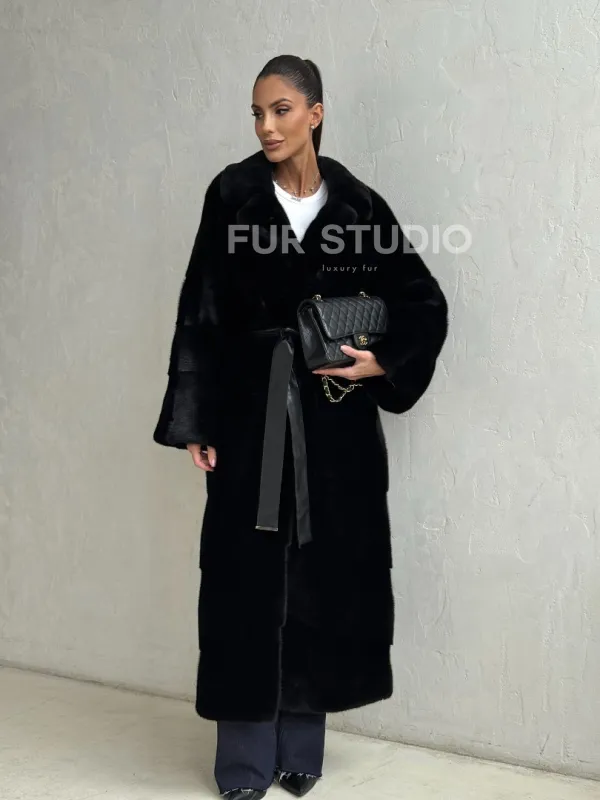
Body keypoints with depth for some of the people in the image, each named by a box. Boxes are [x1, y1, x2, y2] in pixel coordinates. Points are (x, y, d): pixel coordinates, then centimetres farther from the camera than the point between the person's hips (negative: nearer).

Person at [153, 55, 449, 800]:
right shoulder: (233, 193, -1)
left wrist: (384, 362, -7)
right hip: (248, 407, -1)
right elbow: (200, 311, -2)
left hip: (334, 416, 1)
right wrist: (194, 421, -6)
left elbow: (425, 303, 9)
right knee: (248, 576, -1)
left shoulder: (357, 203, 1)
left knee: (324, 572, 5)